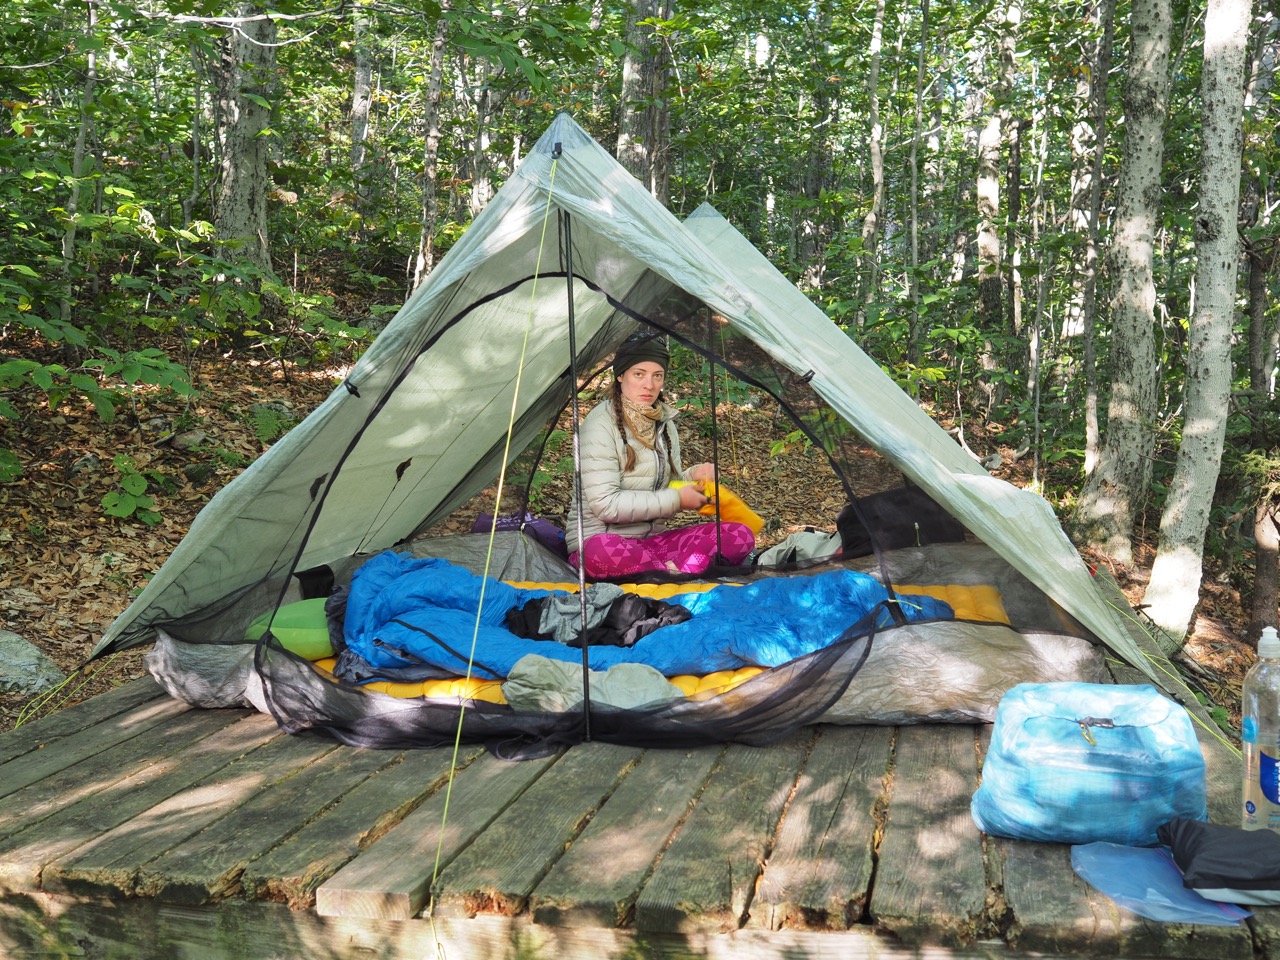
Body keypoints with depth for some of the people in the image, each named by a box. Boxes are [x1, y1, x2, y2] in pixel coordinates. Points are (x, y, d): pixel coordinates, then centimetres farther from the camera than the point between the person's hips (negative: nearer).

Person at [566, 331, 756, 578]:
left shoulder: (664, 423, 11)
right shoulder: (601, 423, -13)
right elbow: (605, 505, -20)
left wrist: (692, 476, -3)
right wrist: (676, 499, -16)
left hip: (653, 539, 7)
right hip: (598, 538, -7)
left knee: (740, 535, -13)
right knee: (602, 553, -44)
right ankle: (681, 573, -28)